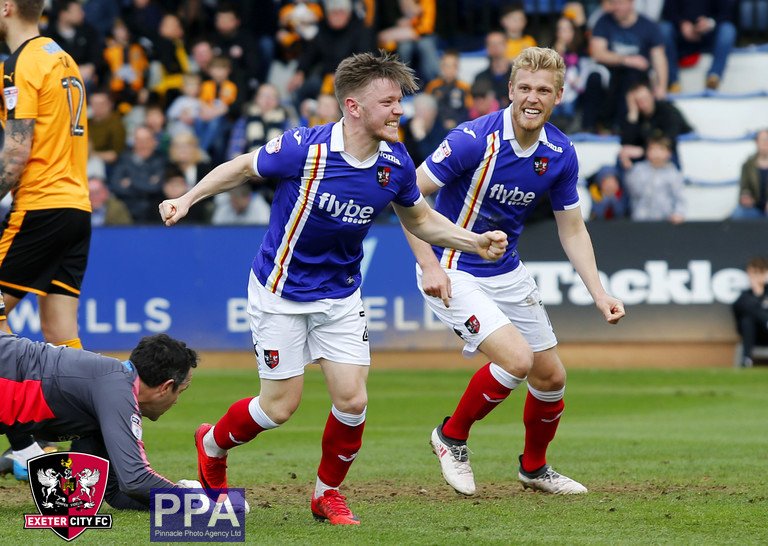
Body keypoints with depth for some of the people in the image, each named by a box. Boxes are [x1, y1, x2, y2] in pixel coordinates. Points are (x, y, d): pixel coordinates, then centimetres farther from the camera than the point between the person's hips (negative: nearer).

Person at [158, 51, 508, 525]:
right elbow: (243, 167, -7)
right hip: (282, 291, -4)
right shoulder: (305, 149, -25)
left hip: (341, 295, 4)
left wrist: (475, 242, -4)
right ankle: (212, 445, 31)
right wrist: (187, 199, -13)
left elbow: (421, 220, 9)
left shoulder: (396, 164, -10)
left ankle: (328, 493, 19)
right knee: (281, 405, 0)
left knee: (352, 401, -5)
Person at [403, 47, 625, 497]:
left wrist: (599, 294, -5)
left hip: (508, 273, 6)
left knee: (551, 377, 10)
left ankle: (534, 468, 37)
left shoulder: (561, 154, -6)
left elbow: (572, 229, 5)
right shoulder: (475, 140, -24)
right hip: (454, 274, -6)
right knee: (517, 359, -23)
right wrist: (429, 266, -25)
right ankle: (452, 436, 2)